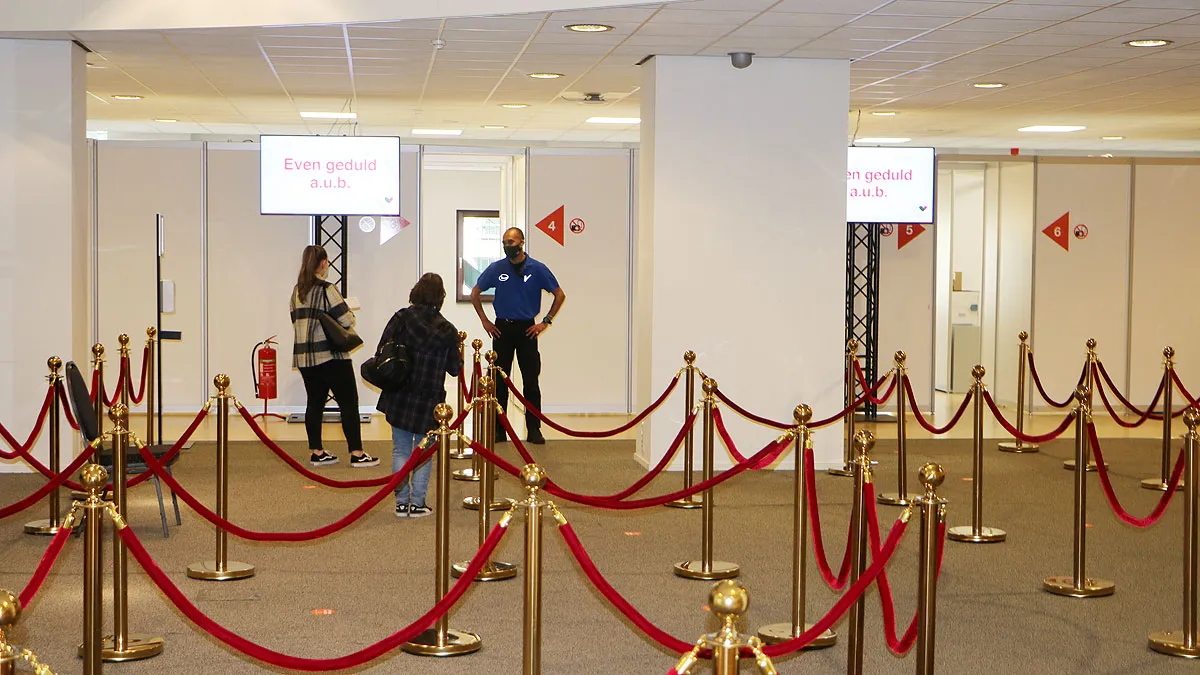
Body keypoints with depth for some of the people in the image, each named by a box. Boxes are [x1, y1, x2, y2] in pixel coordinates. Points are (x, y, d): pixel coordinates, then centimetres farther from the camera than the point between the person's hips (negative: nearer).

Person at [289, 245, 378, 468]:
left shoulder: (297, 291, 9)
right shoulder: (326, 289, -13)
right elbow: (346, 320, -15)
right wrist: (351, 313, 6)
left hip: (304, 356, 7)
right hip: (330, 355, -7)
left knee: (314, 403, 12)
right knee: (348, 402, -1)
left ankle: (316, 452, 15)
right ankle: (357, 454, -2)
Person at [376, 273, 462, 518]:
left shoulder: (401, 318, -7)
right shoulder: (447, 330, -8)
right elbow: (455, 369, 0)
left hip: (399, 398, 1)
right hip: (429, 401, -1)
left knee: (401, 450, 12)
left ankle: (401, 502, 12)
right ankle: (417, 503, 10)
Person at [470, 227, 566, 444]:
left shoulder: (537, 269, -1)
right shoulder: (496, 269, 2)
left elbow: (560, 295, 6)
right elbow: (474, 293, 13)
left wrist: (545, 322, 2)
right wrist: (485, 321, 7)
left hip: (527, 329, -1)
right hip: (502, 329, 1)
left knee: (531, 381, -1)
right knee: (500, 381, 3)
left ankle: (534, 430, 5)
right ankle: (498, 430, 9)